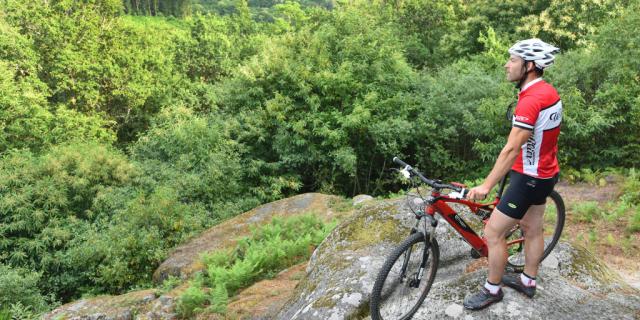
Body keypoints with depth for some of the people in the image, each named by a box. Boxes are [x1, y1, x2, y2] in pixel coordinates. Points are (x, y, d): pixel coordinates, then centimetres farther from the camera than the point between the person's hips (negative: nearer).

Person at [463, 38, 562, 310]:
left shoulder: (531, 100, -27)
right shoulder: (549, 91, 4)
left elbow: (511, 149, -31)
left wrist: (486, 185, -31)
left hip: (529, 178, -10)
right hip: (545, 172, 10)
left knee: (492, 233, -1)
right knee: (532, 229, 21)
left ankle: (492, 290, 15)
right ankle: (528, 281, 37)